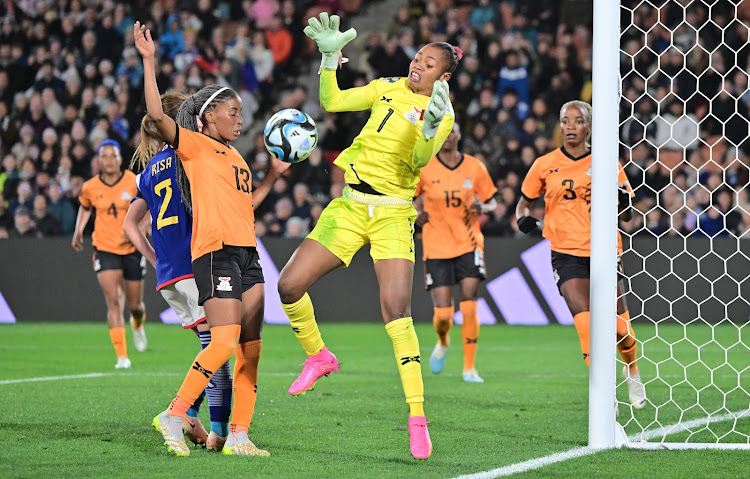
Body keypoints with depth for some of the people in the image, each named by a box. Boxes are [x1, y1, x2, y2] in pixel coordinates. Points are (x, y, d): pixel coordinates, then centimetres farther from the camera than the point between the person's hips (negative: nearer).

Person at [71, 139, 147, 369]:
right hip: (105, 248, 0)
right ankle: (122, 356, -14)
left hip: (132, 248, 0)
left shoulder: (133, 182, -8)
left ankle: (138, 324, 48)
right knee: (113, 301, -15)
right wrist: (78, 231, 13)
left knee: (135, 304, 9)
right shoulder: (90, 187, -2)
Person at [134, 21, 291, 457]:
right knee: (225, 342, -18)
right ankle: (174, 415, -9)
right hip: (215, 251, -8)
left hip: (246, 254, 8)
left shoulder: (236, 157, 23)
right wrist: (149, 61, -19)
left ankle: (239, 435, 4)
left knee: (251, 346, 2)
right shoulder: (194, 145, -1)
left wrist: (274, 175, 28)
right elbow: (157, 114, -16)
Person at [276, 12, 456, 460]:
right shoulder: (388, 88, 8)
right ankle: (319, 357, 24)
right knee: (289, 286, -5)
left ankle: (417, 416, -15)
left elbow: (421, 160, -19)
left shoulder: (443, 113, -3)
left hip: (393, 214, -4)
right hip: (350, 205, 4)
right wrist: (330, 56, -8)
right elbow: (331, 101, 4)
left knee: (397, 310, -20)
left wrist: (430, 129, -38)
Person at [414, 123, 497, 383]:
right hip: (437, 247, -1)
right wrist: (416, 216, -10)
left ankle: (469, 367, 3)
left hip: (469, 244, 1)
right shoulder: (423, 169, -3)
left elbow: (492, 202, 11)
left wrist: (482, 207, -12)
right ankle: (442, 342, 30)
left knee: (469, 308, -10)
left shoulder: (475, 167, 1)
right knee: (443, 314, -6)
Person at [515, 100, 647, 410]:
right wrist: (524, 218, -7)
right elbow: (524, 201, 16)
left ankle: (632, 373, 33)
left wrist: (624, 202, -15)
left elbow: (627, 216, 7)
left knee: (621, 326, 1)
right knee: (585, 324, -19)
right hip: (566, 254, -1)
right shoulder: (545, 165, 3)